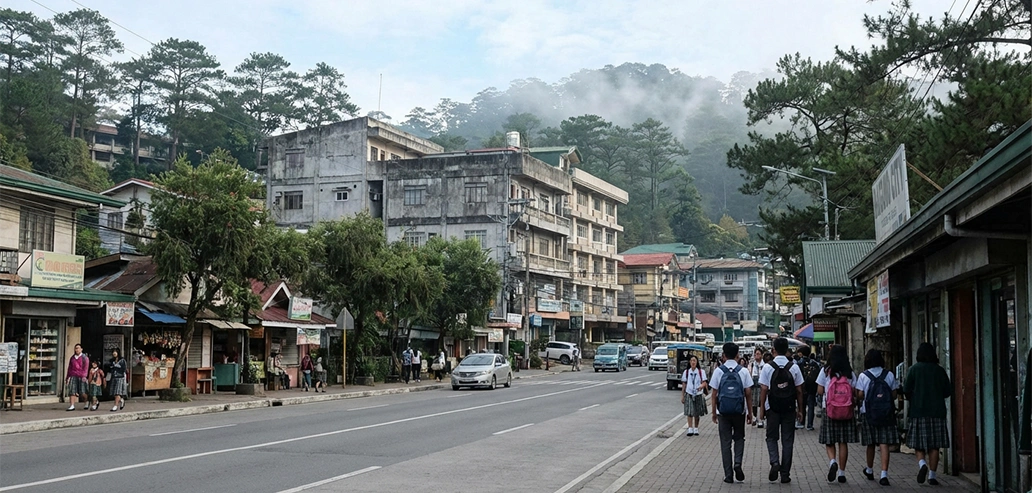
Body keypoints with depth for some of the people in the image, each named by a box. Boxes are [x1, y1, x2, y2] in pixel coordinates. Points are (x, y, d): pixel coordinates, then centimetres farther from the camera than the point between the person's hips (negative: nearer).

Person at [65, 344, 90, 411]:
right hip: (73, 376, 4)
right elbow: (69, 368, 23)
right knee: (72, 391, -7)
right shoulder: (72, 358, 17)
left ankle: (87, 402, 23)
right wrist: (67, 378, 22)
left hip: (81, 377, -4)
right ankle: (72, 406, -8)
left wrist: (84, 376, -20)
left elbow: (86, 367, -7)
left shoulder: (85, 358, 3)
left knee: (82, 392, -3)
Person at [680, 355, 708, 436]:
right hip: (689, 394, 0)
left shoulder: (701, 372, 0)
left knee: (697, 413, 7)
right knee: (689, 412, -10)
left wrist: (701, 386, -27)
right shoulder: (686, 372, 4)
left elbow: (704, 383, -5)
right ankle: (690, 429, -11)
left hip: (698, 394, 0)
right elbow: (683, 385, 8)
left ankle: (696, 429, 19)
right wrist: (682, 396, 6)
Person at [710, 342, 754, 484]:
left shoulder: (718, 371, -2)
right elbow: (748, 394, -1)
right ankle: (738, 463, -5)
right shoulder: (743, 371, -2)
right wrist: (750, 413, 8)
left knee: (725, 442, 6)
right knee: (739, 438, 19)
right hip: (739, 411, 0)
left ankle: (728, 475, 6)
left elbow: (714, 394, -1)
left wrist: (714, 412, 8)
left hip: (723, 412, 0)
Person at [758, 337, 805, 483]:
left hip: (772, 409, -1)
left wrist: (762, 408, 1)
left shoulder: (767, 367, -6)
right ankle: (785, 474, 10)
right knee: (788, 440, 8)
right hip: (789, 408, 1)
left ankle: (774, 462, -11)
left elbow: (764, 390, -7)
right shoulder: (794, 367, -2)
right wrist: (800, 409, 9)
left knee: (771, 437, 14)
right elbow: (799, 391, 1)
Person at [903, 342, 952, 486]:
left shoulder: (914, 369, -4)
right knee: (934, 445, 5)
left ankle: (922, 463, -22)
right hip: (937, 411, 2)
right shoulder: (940, 370, 4)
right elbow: (948, 391, 6)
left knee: (918, 443, 4)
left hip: (918, 411, -2)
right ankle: (932, 475, 5)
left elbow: (906, 389, -7)